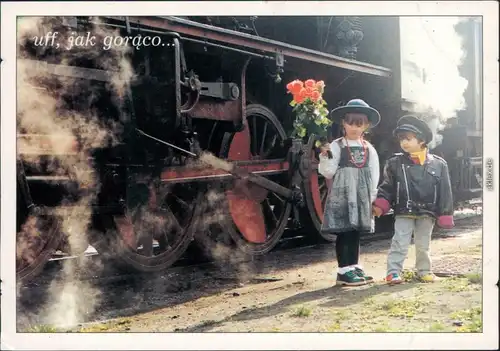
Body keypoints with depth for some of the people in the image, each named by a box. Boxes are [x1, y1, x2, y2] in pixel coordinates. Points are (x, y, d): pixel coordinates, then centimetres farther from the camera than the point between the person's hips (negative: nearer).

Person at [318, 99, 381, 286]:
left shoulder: (369, 149, 10)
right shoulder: (336, 146, -3)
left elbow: (374, 174, 11)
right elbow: (328, 172, -6)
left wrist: (372, 197, 6)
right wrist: (325, 157, -23)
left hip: (362, 195, 5)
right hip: (342, 194, -5)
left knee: (356, 231, 11)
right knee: (344, 231, -5)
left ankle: (354, 267, 20)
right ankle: (344, 270, 0)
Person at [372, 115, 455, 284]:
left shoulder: (438, 164, -4)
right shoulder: (394, 163, -4)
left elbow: (444, 191, -1)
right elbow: (387, 187, -2)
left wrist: (445, 215, -2)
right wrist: (380, 205, -16)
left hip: (427, 212, 1)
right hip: (404, 212, -1)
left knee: (423, 245, 14)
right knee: (400, 244, -3)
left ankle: (424, 270, 29)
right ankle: (393, 271, 2)